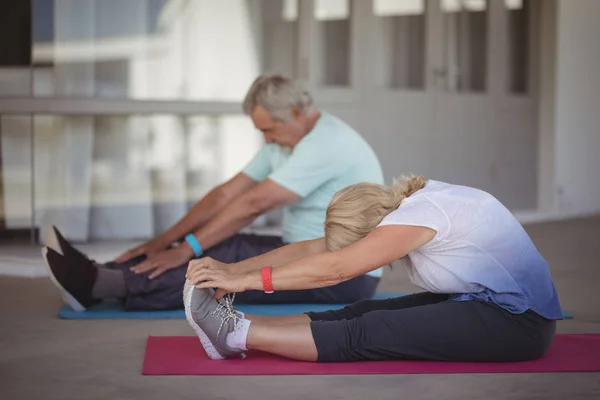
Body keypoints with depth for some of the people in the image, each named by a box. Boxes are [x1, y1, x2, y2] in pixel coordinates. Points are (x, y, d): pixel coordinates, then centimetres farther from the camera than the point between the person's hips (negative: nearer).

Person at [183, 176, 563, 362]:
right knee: (365, 314, -6)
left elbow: (336, 268, -27)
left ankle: (237, 332, -16)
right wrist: (234, 269, -5)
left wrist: (247, 279, -24)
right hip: (483, 301, 9)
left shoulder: (421, 213, -25)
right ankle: (236, 329, -9)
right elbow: (316, 249, 1)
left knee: (367, 335, -18)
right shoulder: (398, 203, 1)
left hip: (517, 323, -9)